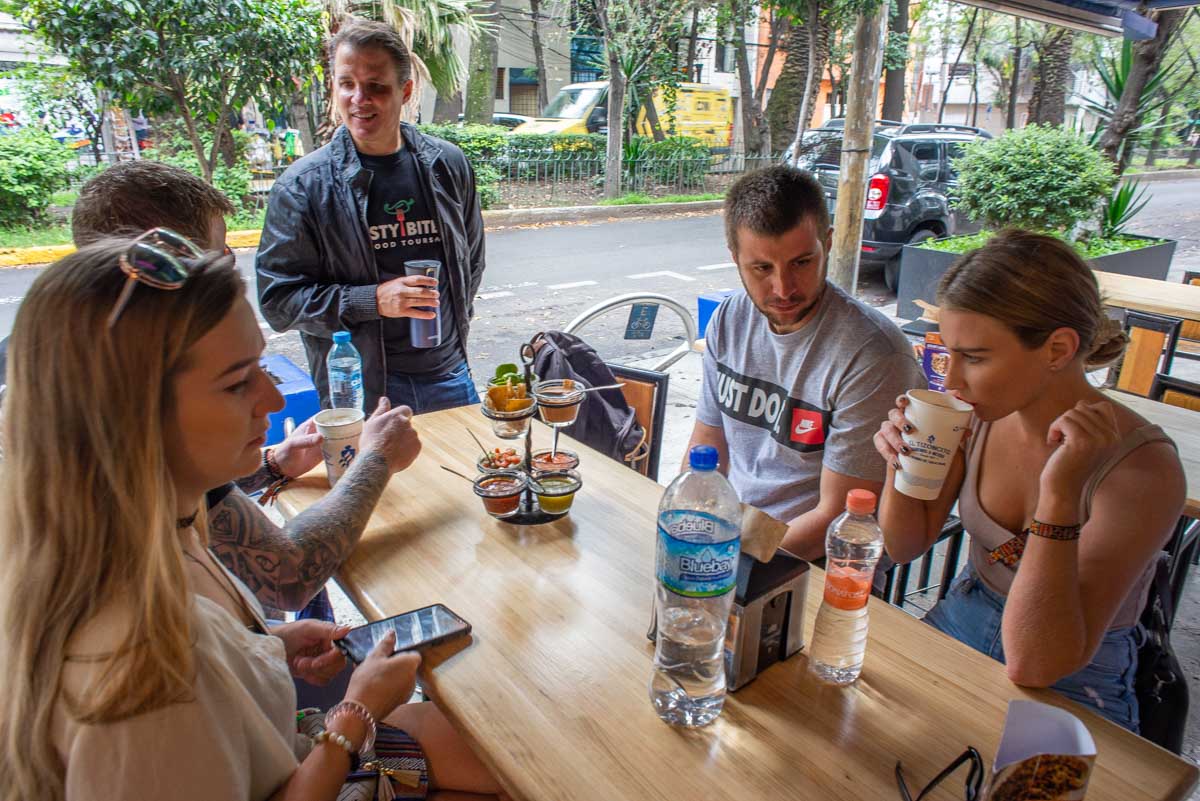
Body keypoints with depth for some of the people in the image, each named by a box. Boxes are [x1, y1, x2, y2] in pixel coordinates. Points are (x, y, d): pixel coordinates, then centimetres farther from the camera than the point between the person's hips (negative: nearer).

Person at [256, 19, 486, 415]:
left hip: (450, 376, 4)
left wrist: (453, 319, 13)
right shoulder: (303, 184, -8)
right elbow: (276, 297, -9)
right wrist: (373, 301, -19)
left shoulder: (447, 165, 3)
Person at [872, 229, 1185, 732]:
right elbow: (906, 547, 1)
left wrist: (1060, 494, -36)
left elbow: (1034, 666, -28)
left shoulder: (1144, 469, -24)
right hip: (963, 620, 4)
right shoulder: (977, 418, -12)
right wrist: (902, 466, -19)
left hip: (1073, 685, -4)